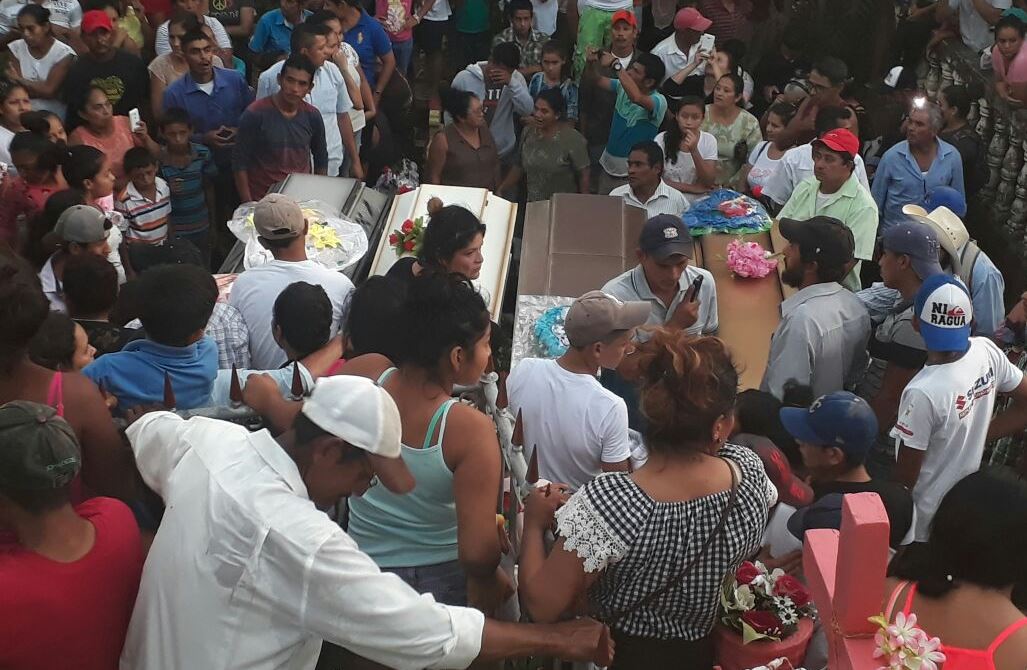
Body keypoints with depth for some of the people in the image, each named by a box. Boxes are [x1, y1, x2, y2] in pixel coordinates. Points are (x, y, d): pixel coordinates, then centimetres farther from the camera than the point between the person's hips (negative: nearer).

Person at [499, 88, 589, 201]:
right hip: (532, 205, 5)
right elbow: (518, 168, 11)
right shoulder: (527, 133, 2)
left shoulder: (573, 139, -14)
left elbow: (583, 175, -10)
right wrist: (499, 190, 8)